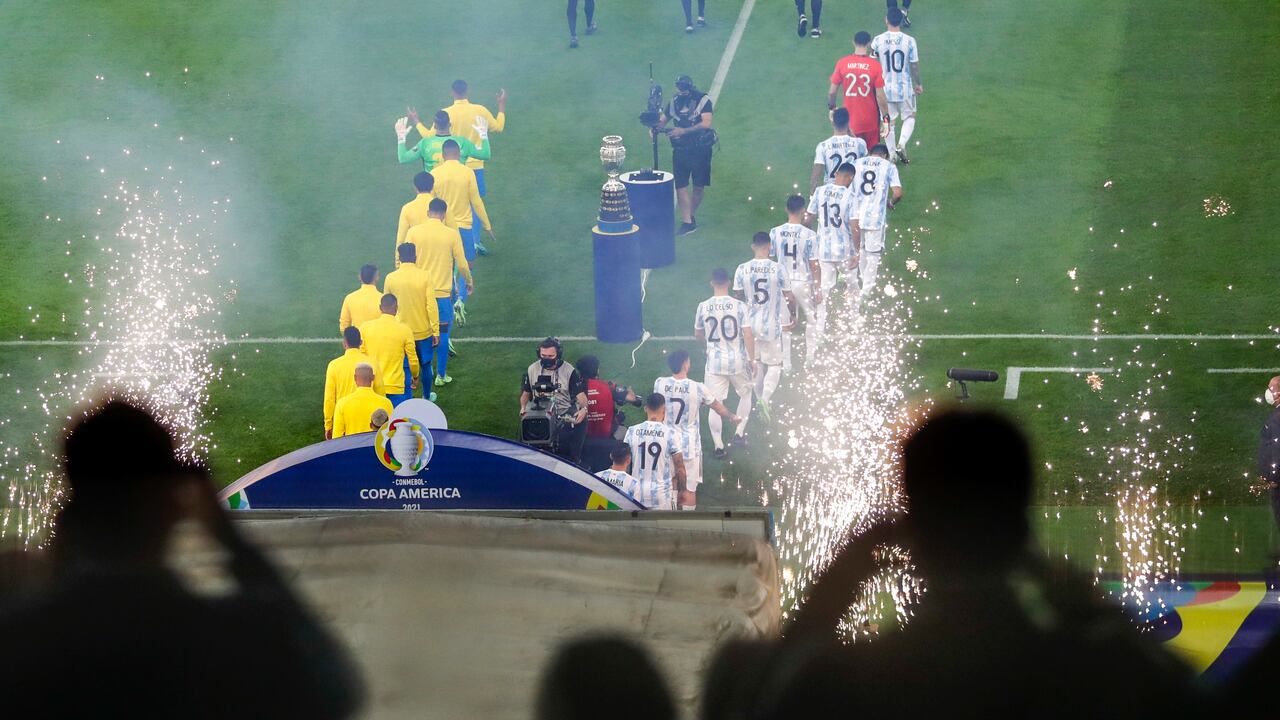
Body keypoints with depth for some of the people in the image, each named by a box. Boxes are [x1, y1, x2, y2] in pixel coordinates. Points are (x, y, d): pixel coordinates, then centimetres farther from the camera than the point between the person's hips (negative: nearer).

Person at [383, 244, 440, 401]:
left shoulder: (391, 278, -8)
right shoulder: (425, 276, -13)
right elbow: (431, 306, -13)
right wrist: (436, 331, -5)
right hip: (423, 332, 0)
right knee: (425, 365, 18)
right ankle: (427, 397, 32)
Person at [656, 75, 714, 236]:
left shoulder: (703, 100, -9)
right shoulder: (674, 102, 4)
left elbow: (706, 123, -19)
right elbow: (663, 119, 6)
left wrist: (684, 131, -26)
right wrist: (656, 126, -19)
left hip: (701, 149, -3)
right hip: (681, 149, 3)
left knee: (699, 186, 6)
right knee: (681, 185, -5)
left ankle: (692, 216, 27)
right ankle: (687, 222, -3)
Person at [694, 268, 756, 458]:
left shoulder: (703, 307, -5)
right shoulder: (739, 306, -11)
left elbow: (697, 335, 10)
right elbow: (748, 335, -12)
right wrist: (752, 359, -1)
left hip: (714, 362, 1)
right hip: (738, 361, -1)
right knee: (745, 394, 25)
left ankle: (718, 446, 5)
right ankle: (740, 432, 23)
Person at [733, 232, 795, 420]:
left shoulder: (742, 270, -6)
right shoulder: (777, 269, -12)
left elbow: (738, 298, 3)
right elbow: (789, 297, -4)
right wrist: (793, 315, 15)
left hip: (750, 324, 3)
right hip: (771, 325, -3)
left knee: (756, 363, 21)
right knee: (774, 365, 8)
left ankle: (760, 398, 29)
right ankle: (765, 397, -13)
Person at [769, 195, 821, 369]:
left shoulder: (775, 233, -7)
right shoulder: (809, 235, -15)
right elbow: (814, 264, -10)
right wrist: (817, 289, -1)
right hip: (803, 282, -2)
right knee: (811, 319, 20)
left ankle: (786, 363, 14)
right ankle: (810, 358, 20)